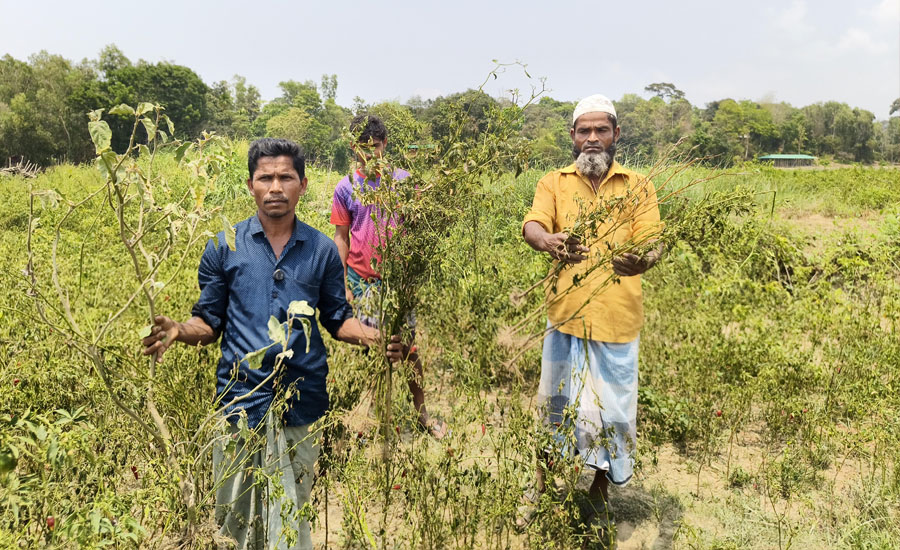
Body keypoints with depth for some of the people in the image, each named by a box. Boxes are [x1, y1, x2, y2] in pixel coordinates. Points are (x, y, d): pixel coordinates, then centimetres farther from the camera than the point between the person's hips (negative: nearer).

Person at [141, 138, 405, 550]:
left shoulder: (323, 250, 4)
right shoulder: (224, 247, 1)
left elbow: (337, 319, 8)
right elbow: (209, 322, 5)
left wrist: (375, 337, -11)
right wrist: (179, 331, -16)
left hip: (301, 403, 0)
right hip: (241, 399, 0)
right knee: (234, 514, 13)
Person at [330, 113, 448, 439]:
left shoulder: (402, 180, 1)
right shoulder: (345, 188, 1)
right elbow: (341, 238, 5)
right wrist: (342, 285, 1)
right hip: (362, 280, 0)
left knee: (408, 346, 5)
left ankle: (421, 412, 21)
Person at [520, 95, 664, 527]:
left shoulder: (638, 186, 4)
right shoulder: (554, 183, 4)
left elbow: (653, 239, -8)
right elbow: (531, 225, -13)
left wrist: (644, 260, -32)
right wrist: (549, 241, -37)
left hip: (618, 319, 0)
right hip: (566, 314, 1)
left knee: (610, 409, 9)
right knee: (554, 405, 14)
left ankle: (599, 492, 33)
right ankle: (542, 490, 34)